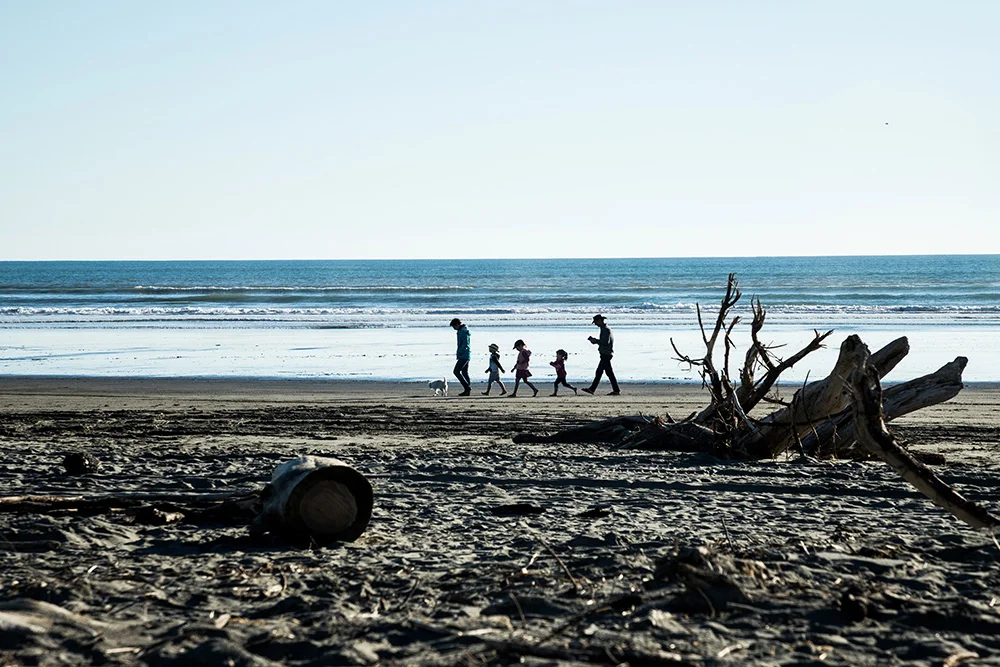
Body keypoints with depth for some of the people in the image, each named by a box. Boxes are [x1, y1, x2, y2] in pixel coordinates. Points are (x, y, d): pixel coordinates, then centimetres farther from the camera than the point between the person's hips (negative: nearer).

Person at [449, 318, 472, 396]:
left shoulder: (463, 331, -15)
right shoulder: (463, 331, 17)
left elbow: (465, 344, -22)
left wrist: (458, 352, -15)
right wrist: (458, 352, 15)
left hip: (464, 356, -11)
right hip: (466, 355, 11)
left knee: (456, 371, -11)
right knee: (464, 372, 10)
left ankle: (467, 387, -13)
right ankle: (467, 390, 10)